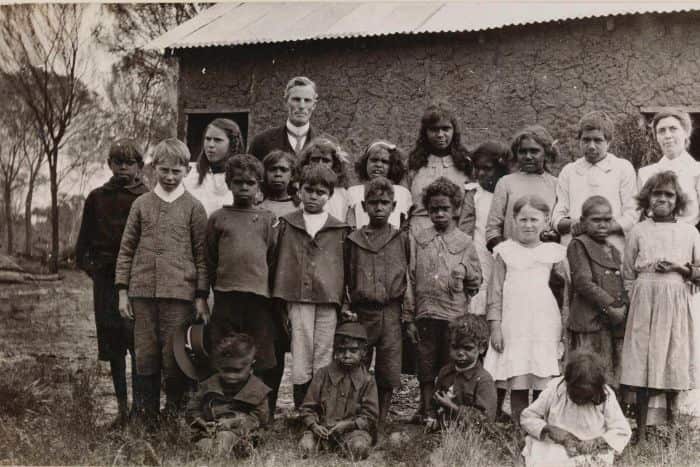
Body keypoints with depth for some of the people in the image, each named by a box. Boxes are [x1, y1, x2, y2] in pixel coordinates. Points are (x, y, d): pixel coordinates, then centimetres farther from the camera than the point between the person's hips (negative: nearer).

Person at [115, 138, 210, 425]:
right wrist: (122, 291, 4)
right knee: (146, 356, 5)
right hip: (142, 291, 2)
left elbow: (202, 254, 4)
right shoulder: (141, 204, 9)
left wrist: (201, 296, 0)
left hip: (179, 292, -2)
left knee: (174, 356, -1)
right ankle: (149, 417, 16)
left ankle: (175, 415, 14)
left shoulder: (193, 208, 4)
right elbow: (126, 250, 10)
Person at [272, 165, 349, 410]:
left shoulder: (339, 230, 11)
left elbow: (346, 268, 12)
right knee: (300, 364, -1)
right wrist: (278, 299, 2)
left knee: (324, 364, 1)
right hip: (298, 299, 0)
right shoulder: (286, 224, 10)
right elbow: (276, 261, 9)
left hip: (329, 300, 1)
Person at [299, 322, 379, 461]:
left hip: (353, 428, 0)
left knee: (359, 446, -33)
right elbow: (308, 408, 6)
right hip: (323, 427, 1)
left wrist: (347, 424, -16)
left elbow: (369, 416, 0)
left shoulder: (367, 381, 1)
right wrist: (314, 426, -13)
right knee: (306, 445, -27)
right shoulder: (323, 375, 3)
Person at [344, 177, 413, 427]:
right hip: (361, 313, 0)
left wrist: (410, 311, 2)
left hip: (391, 314, 0)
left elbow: (411, 275, 9)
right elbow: (344, 279, 9)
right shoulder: (353, 240, 6)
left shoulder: (402, 239, 6)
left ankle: (379, 424, 16)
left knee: (388, 377, 2)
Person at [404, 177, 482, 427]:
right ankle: (427, 412, 15)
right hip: (426, 315, 1)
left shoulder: (464, 243, 5)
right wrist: (408, 318, 1)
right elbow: (409, 281, 5)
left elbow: (475, 282, 10)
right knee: (426, 367, 5)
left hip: (455, 315, -1)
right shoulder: (418, 241, 7)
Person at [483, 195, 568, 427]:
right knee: (517, 382, -1)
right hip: (513, 327, -1)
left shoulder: (554, 252, 9)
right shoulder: (505, 251, 6)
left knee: (543, 382, -1)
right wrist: (495, 326, -1)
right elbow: (495, 292, 4)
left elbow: (565, 290, 13)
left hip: (545, 327, 1)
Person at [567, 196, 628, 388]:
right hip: (589, 322, -7)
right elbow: (584, 283, -12)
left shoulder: (613, 251, 21)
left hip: (615, 322, 7)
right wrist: (610, 306, -14)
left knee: (612, 382, 7)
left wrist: (622, 306, 1)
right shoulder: (578, 245, -2)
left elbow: (622, 285, 22)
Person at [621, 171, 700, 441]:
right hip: (644, 302, 0)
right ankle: (641, 433, 8)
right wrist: (634, 300, 0)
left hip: (676, 303, 1)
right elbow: (628, 274, 9)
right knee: (642, 365, 0)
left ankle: (671, 427, 18)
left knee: (674, 362, 3)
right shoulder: (638, 231, 6)